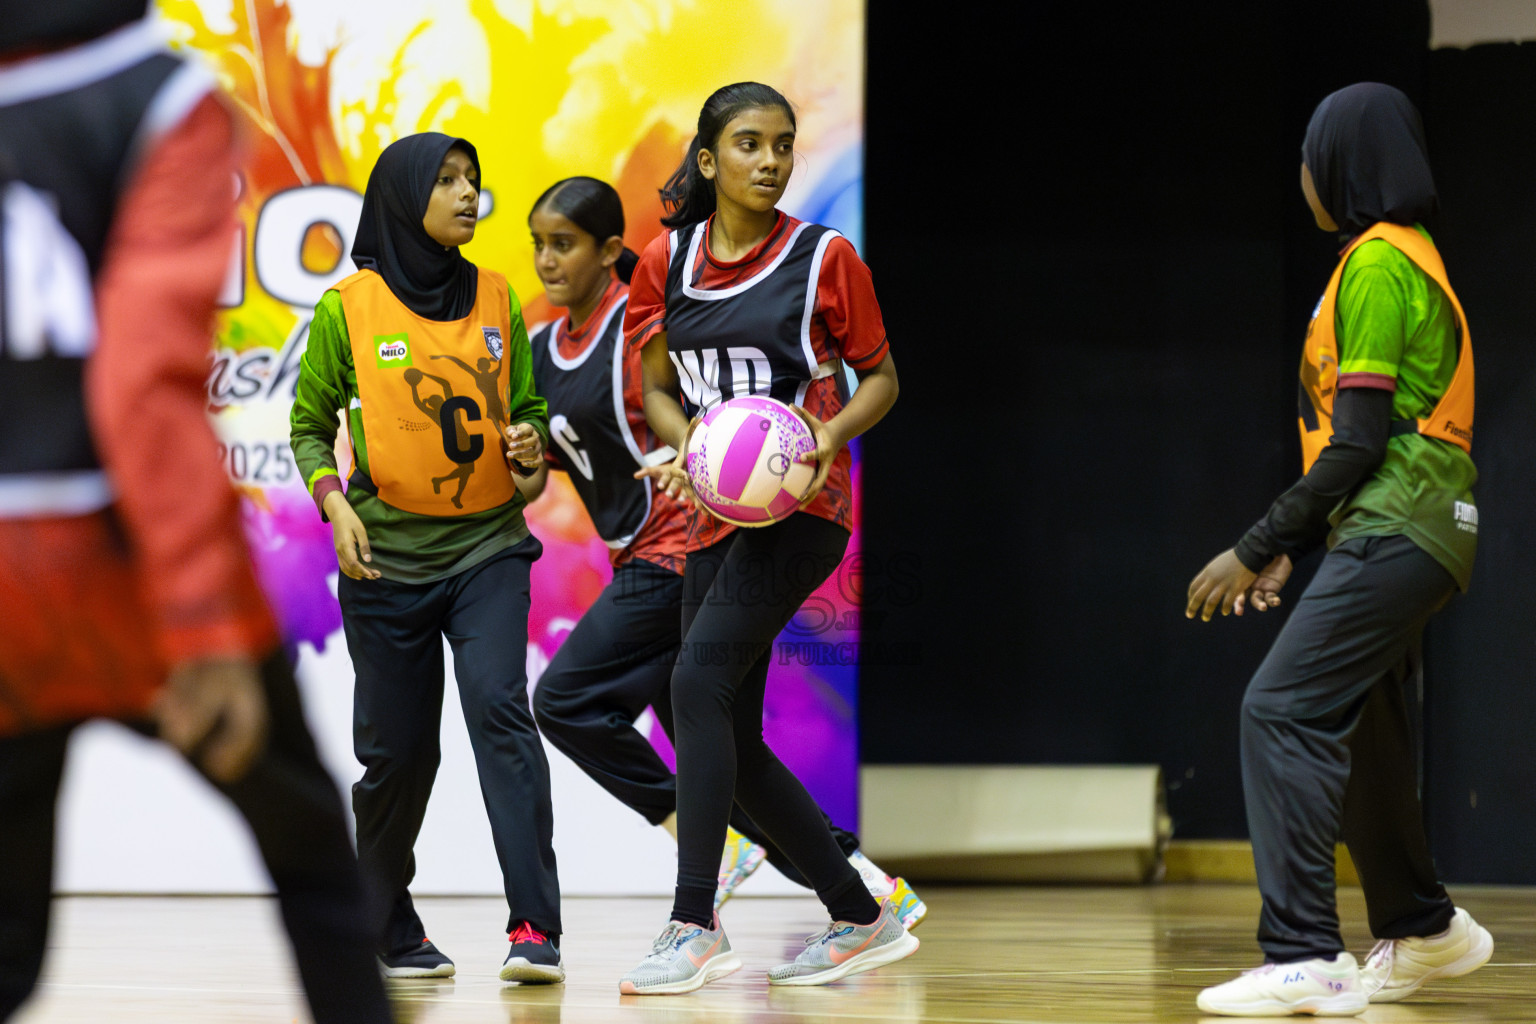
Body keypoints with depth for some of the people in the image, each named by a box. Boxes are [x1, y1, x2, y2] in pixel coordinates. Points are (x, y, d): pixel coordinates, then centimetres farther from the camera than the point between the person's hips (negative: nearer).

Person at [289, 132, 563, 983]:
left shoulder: (496, 300, 6)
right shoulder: (349, 308, -2)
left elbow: (527, 406, 15)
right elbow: (309, 425, 6)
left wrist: (531, 442, -7)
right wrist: (335, 503, -10)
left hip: (488, 547, 1)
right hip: (387, 560, -1)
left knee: (500, 708, -19)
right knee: (397, 751, 5)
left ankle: (534, 928, -24)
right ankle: (387, 929, 27)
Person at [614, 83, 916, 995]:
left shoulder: (825, 259, -5)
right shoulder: (667, 262, 6)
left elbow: (881, 379, 3)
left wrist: (831, 433, -17)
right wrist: (685, 447, -6)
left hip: (802, 507, -6)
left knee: (699, 682, -22)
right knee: (735, 737, 5)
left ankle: (695, 925, -22)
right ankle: (861, 919, 19)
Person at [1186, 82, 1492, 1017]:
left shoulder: (1378, 263, -11)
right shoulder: (1408, 258, 20)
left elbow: (1359, 441, -16)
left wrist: (1256, 548, -14)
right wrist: (1291, 544, 18)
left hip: (1395, 533, -10)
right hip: (1406, 532, 10)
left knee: (1284, 712, -17)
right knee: (1359, 735, 16)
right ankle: (1421, 931, 30)